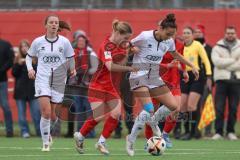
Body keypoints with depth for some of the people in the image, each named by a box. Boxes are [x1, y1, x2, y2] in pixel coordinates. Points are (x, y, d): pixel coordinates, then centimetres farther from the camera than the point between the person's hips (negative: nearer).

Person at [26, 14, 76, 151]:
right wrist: (30, 68, -2)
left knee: (52, 115, 5)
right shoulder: (38, 42, 1)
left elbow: (70, 59, 8)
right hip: (42, 79, -1)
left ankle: (48, 134, 36)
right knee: (46, 112, -17)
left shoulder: (65, 42, -1)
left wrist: (72, 69, -10)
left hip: (59, 81, 1)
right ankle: (45, 143, -5)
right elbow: (29, 56, 15)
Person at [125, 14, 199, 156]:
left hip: (155, 77, 6)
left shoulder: (169, 42, 2)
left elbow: (176, 54, 23)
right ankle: (131, 140, -6)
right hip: (139, 75, -6)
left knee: (175, 107, -3)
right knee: (148, 110, -24)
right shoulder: (145, 37, -16)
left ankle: (153, 121, 27)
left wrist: (192, 66, 22)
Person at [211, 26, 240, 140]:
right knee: (219, 108, -6)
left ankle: (231, 132, 11)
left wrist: (225, 65, -9)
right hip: (222, 80, -1)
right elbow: (217, 61, -10)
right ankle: (218, 132, -3)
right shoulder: (217, 47, 7)